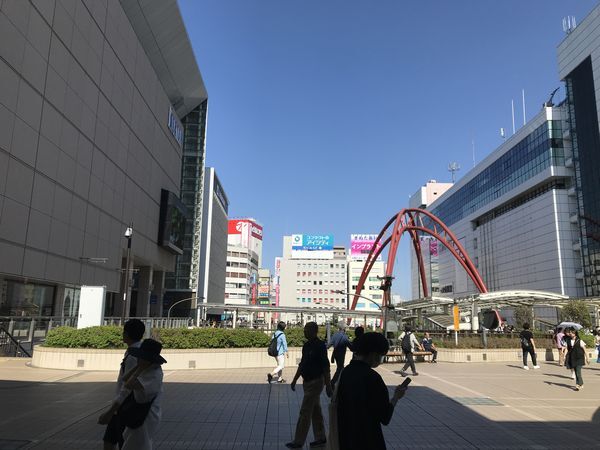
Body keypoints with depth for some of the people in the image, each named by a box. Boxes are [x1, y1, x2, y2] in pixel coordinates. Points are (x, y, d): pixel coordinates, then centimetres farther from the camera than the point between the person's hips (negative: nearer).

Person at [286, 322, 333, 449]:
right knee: (315, 411, 15)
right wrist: (294, 380, 17)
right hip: (308, 381, 8)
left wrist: (328, 386, -19)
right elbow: (302, 364, 16)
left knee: (305, 412, -3)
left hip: (315, 382, -8)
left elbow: (325, 367, -19)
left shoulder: (319, 346, -18)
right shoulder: (306, 345, 7)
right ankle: (320, 438, 26)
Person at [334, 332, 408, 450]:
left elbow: (337, 403, 7)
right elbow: (385, 416, -15)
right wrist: (396, 397, 1)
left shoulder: (346, 372, -2)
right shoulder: (372, 377, -22)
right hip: (368, 440, -6)